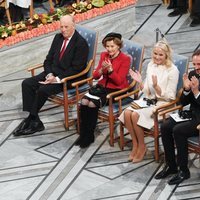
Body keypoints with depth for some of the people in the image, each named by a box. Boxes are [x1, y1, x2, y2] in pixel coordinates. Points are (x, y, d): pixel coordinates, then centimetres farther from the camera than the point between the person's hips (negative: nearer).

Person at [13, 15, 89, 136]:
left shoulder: (81, 43, -12)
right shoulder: (58, 38, 10)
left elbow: (76, 68, -17)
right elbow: (49, 59, 12)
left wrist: (57, 79, -22)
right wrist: (49, 75, -8)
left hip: (69, 78, -8)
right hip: (53, 73, 8)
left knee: (43, 89, -28)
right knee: (27, 84, -11)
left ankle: (32, 119, -9)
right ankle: (34, 121, -14)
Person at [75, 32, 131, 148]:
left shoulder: (125, 59, -8)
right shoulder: (104, 55, 9)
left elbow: (119, 81, -13)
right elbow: (95, 76, 9)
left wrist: (110, 69, -26)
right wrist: (102, 69, -13)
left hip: (116, 90, -6)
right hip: (102, 86, 6)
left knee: (93, 104, -27)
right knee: (84, 101, -23)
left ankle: (89, 136, -11)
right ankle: (83, 134, -12)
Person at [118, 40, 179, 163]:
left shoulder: (172, 70, -11)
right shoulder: (151, 65, 7)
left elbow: (169, 97, -12)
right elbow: (147, 92, 12)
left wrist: (156, 86, -25)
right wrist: (140, 82, -6)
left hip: (162, 104, -6)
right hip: (148, 101, 6)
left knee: (136, 115, -27)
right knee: (127, 112, -22)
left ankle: (142, 146, -7)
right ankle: (135, 144, -6)